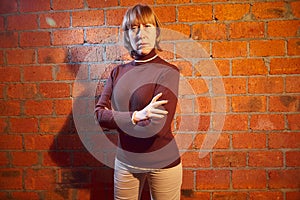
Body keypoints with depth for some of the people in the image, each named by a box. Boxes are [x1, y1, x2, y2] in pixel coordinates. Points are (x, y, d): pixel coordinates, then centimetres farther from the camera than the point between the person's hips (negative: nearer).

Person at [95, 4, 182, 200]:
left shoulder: (168, 72, -15)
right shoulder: (118, 72, 1)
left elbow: (156, 128, -24)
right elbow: (99, 114, -7)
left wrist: (115, 118, -10)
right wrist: (136, 116, -22)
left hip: (162, 163, -4)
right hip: (125, 161, 4)